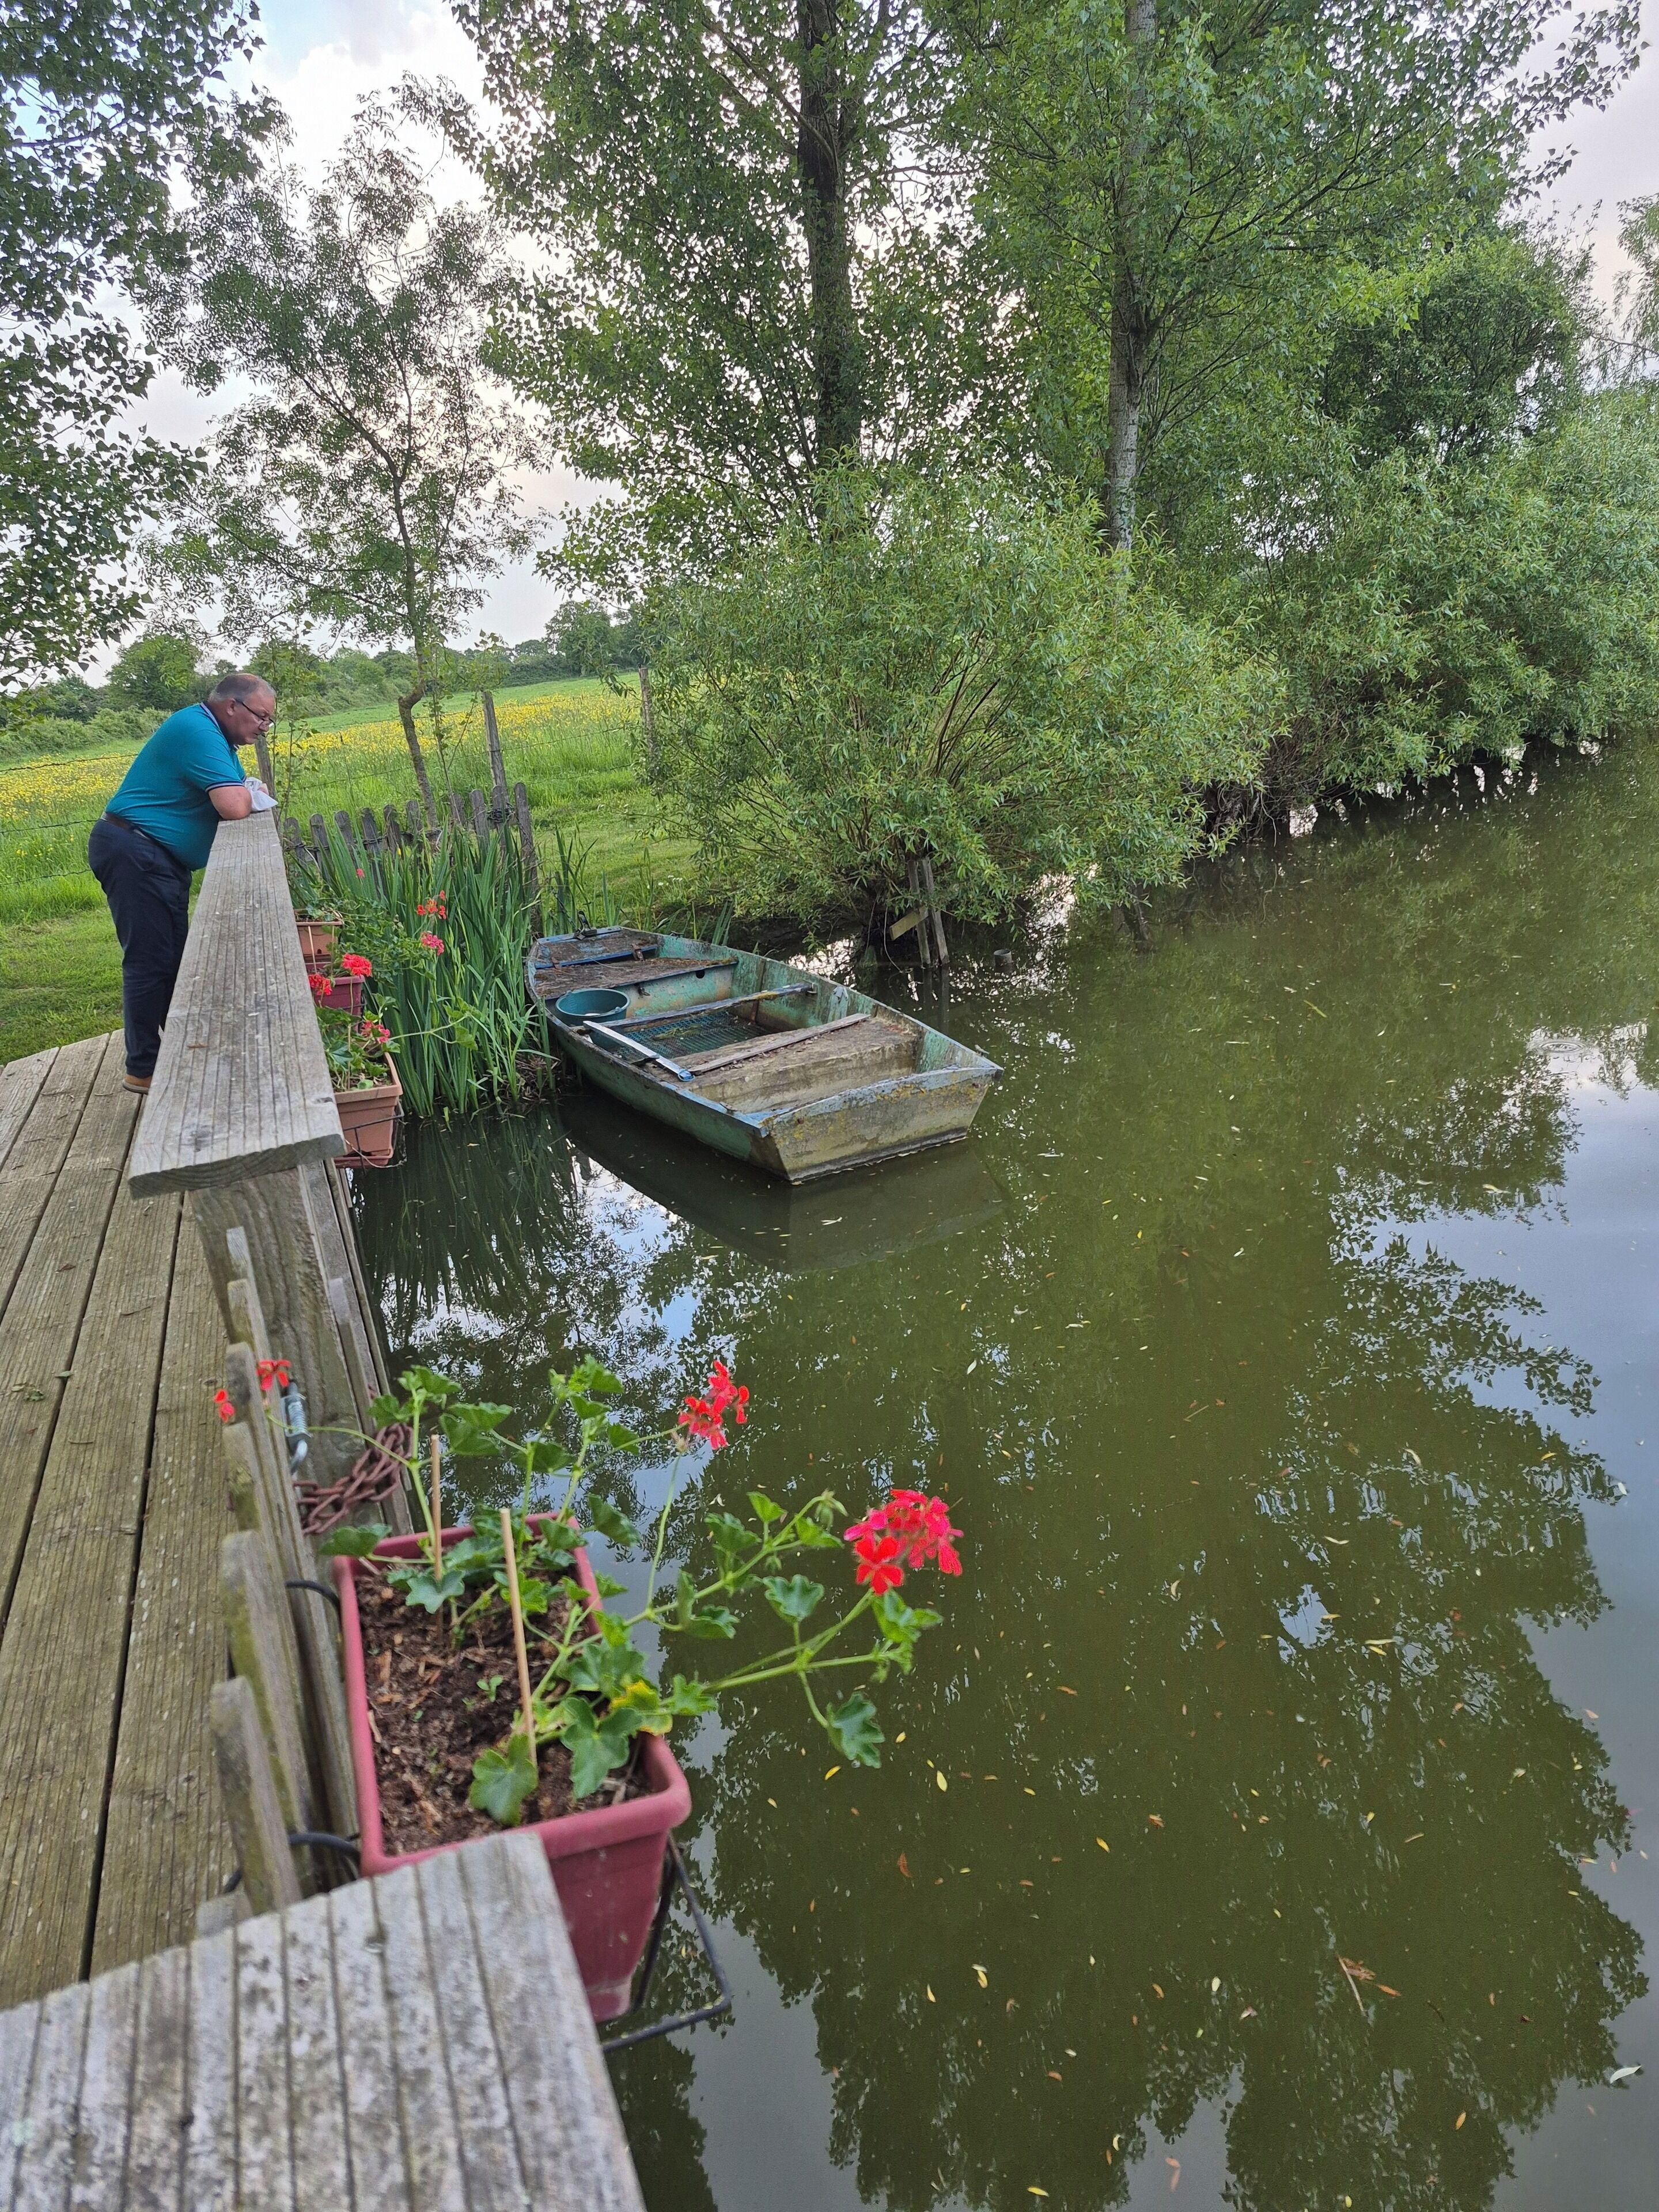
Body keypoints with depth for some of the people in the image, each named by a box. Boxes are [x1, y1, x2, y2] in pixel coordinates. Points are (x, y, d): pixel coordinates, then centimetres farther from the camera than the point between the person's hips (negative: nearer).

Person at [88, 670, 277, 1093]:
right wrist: (248, 791, -5)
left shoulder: (215, 737, 15)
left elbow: (238, 795, 18)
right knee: (151, 960, -8)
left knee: (173, 958, 13)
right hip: (135, 855, -11)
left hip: (159, 858, 11)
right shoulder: (198, 732, -19)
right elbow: (234, 808, -27)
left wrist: (246, 791, -5)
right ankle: (144, 1069, -1)